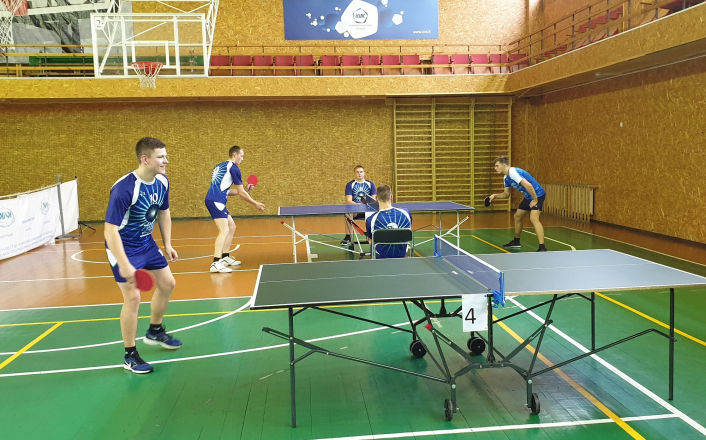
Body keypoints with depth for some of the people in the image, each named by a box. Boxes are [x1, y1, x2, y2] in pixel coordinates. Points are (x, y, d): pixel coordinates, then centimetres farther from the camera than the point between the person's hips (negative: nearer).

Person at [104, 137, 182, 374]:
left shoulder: (162, 182, -7)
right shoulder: (124, 189, -30)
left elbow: (163, 213, 10)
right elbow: (110, 230, -30)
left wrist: (167, 244, 8)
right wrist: (124, 265, -34)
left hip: (146, 243, 8)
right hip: (123, 247, -8)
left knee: (167, 283, 14)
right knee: (133, 297, -11)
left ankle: (155, 331, 37)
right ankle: (130, 356, 6)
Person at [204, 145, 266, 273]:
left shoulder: (220, 166, 23)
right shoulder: (233, 168, -4)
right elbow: (241, 193, -3)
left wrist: (245, 190, 26)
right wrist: (255, 204, 8)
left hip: (215, 201, 10)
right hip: (216, 201, -10)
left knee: (232, 227, 18)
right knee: (224, 230, -17)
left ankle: (225, 257, 23)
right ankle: (216, 263, -25)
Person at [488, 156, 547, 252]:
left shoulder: (513, 172, -25)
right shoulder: (506, 178, 7)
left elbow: (528, 185, -33)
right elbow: (506, 194, 18)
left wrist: (535, 200, -25)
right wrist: (495, 196, 1)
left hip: (537, 195, -10)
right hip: (528, 197, 10)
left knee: (533, 219, -25)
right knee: (517, 216, 18)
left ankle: (542, 247, -28)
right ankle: (516, 242, 36)